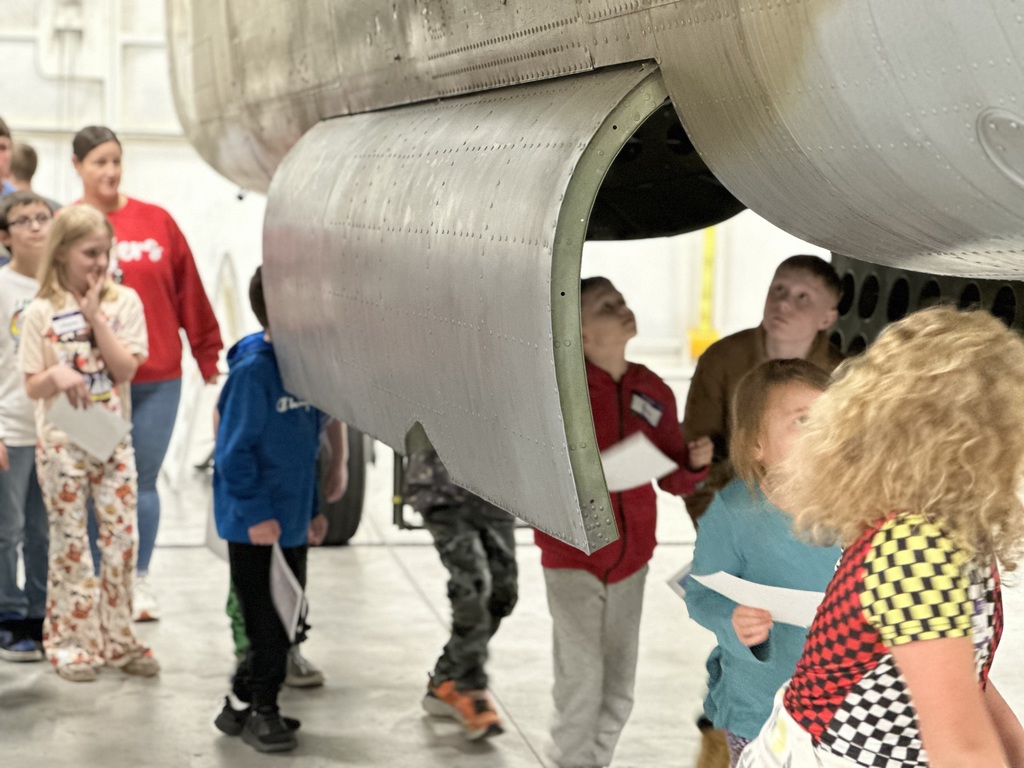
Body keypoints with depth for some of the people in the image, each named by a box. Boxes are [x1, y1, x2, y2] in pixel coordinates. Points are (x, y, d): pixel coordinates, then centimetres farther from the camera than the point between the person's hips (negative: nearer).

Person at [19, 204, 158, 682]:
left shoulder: (124, 302, 1)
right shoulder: (41, 313, -3)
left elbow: (126, 369, -9)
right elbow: (32, 387, -1)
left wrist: (94, 315, -13)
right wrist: (57, 375, -23)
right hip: (61, 442, -2)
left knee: (121, 537, 3)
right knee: (69, 544, 3)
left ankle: (117, 639, 13)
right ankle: (71, 643, 12)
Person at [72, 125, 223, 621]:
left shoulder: (157, 222, 4)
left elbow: (190, 293, 7)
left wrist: (207, 356, 8)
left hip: (158, 378, 2)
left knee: (144, 481, 8)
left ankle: (140, 581, 18)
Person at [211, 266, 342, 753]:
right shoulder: (253, 370, -19)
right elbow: (233, 450, -18)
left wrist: (311, 509, 16)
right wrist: (255, 512, -19)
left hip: (291, 521, 8)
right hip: (254, 524, -8)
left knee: (286, 619, 14)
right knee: (266, 622, 0)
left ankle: (243, 704, 28)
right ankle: (259, 712, 16)